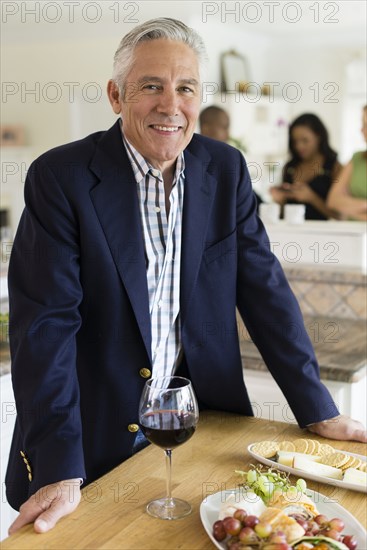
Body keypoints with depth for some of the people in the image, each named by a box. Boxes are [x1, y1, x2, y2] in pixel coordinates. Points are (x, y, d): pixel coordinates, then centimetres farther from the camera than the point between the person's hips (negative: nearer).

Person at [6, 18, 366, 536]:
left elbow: (263, 288, 0)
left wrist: (320, 412, -5)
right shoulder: (61, 177, -14)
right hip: (98, 430, -3)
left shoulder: (226, 169, -2)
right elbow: (46, 322, -19)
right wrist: (60, 471, -25)